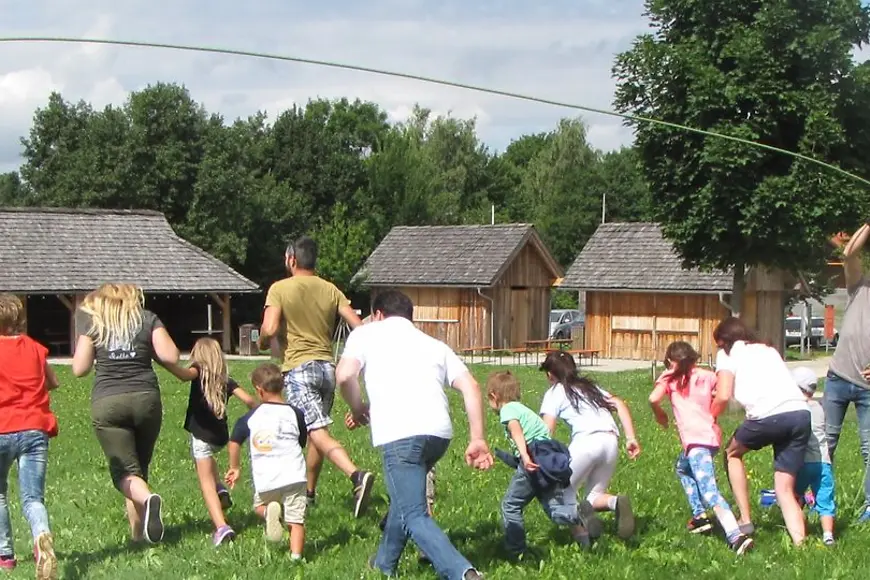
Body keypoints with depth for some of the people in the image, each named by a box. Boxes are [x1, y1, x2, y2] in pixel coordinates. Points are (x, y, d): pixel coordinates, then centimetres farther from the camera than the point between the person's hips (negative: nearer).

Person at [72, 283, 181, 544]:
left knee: (124, 471, -4)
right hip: (145, 398, 2)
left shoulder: (93, 322, 8)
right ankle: (138, 532, 13)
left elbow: (79, 369, 5)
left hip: (107, 403, -1)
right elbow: (171, 357, -1)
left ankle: (147, 498, -34)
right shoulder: (148, 319, 9)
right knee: (140, 466, 15)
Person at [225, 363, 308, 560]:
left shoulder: (251, 416, 4)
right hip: (293, 476, -1)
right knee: (295, 520, 4)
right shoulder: (295, 414, 1)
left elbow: (234, 442, 8)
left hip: (265, 479, 1)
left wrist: (234, 468, 22)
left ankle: (269, 511, -5)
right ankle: (296, 556, -11)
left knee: (259, 505, 27)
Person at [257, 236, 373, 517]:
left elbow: (269, 329, -15)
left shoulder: (280, 289, -4)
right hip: (327, 367, 6)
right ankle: (309, 492, 31)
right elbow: (359, 326, 1)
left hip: (298, 368, -6)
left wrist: (262, 342, 7)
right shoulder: (330, 290, 8)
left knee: (319, 433, -14)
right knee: (318, 430, 20)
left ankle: (356, 475, -35)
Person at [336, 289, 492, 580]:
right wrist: (478, 439, 10)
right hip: (440, 433, 6)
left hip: (400, 433, -6)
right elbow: (470, 386, 13)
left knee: (414, 516, -5)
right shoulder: (435, 344, 28)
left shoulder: (367, 333, 18)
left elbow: (345, 375, -1)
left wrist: (358, 409, 17)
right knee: (407, 494, 30)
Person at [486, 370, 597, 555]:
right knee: (554, 508, 3)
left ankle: (516, 550, 10)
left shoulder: (508, 409, 1)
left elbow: (516, 430, -18)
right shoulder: (522, 408, 27)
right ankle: (578, 513, -25)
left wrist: (524, 455, -33)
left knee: (510, 505, 8)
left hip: (533, 463, -8)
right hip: (552, 461, 8)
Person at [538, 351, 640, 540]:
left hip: (586, 441, -5)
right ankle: (617, 503, -18)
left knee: (563, 493, 8)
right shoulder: (590, 386, 31)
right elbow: (620, 404, 16)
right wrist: (631, 439, 9)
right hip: (611, 442, 5)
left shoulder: (554, 392, 15)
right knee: (594, 497, 18)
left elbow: (547, 431, 1)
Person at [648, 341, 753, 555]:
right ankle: (699, 516, 24)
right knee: (683, 468, 33)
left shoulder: (670, 378, 8)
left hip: (695, 439, -7)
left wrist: (660, 415, 12)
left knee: (710, 493, -17)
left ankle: (737, 536, -34)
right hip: (713, 435, 7)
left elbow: (654, 399, -7)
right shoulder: (707, 376, 19)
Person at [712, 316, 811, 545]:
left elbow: (723, 396, 3)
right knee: (785, 489, 11)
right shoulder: (769, 350, 33)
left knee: (732, 453, 26)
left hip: (769, 416, -5)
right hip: (801, 413, 5)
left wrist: (709, 417, 20)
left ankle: (745, 520, 21)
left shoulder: (728, 354, 14)